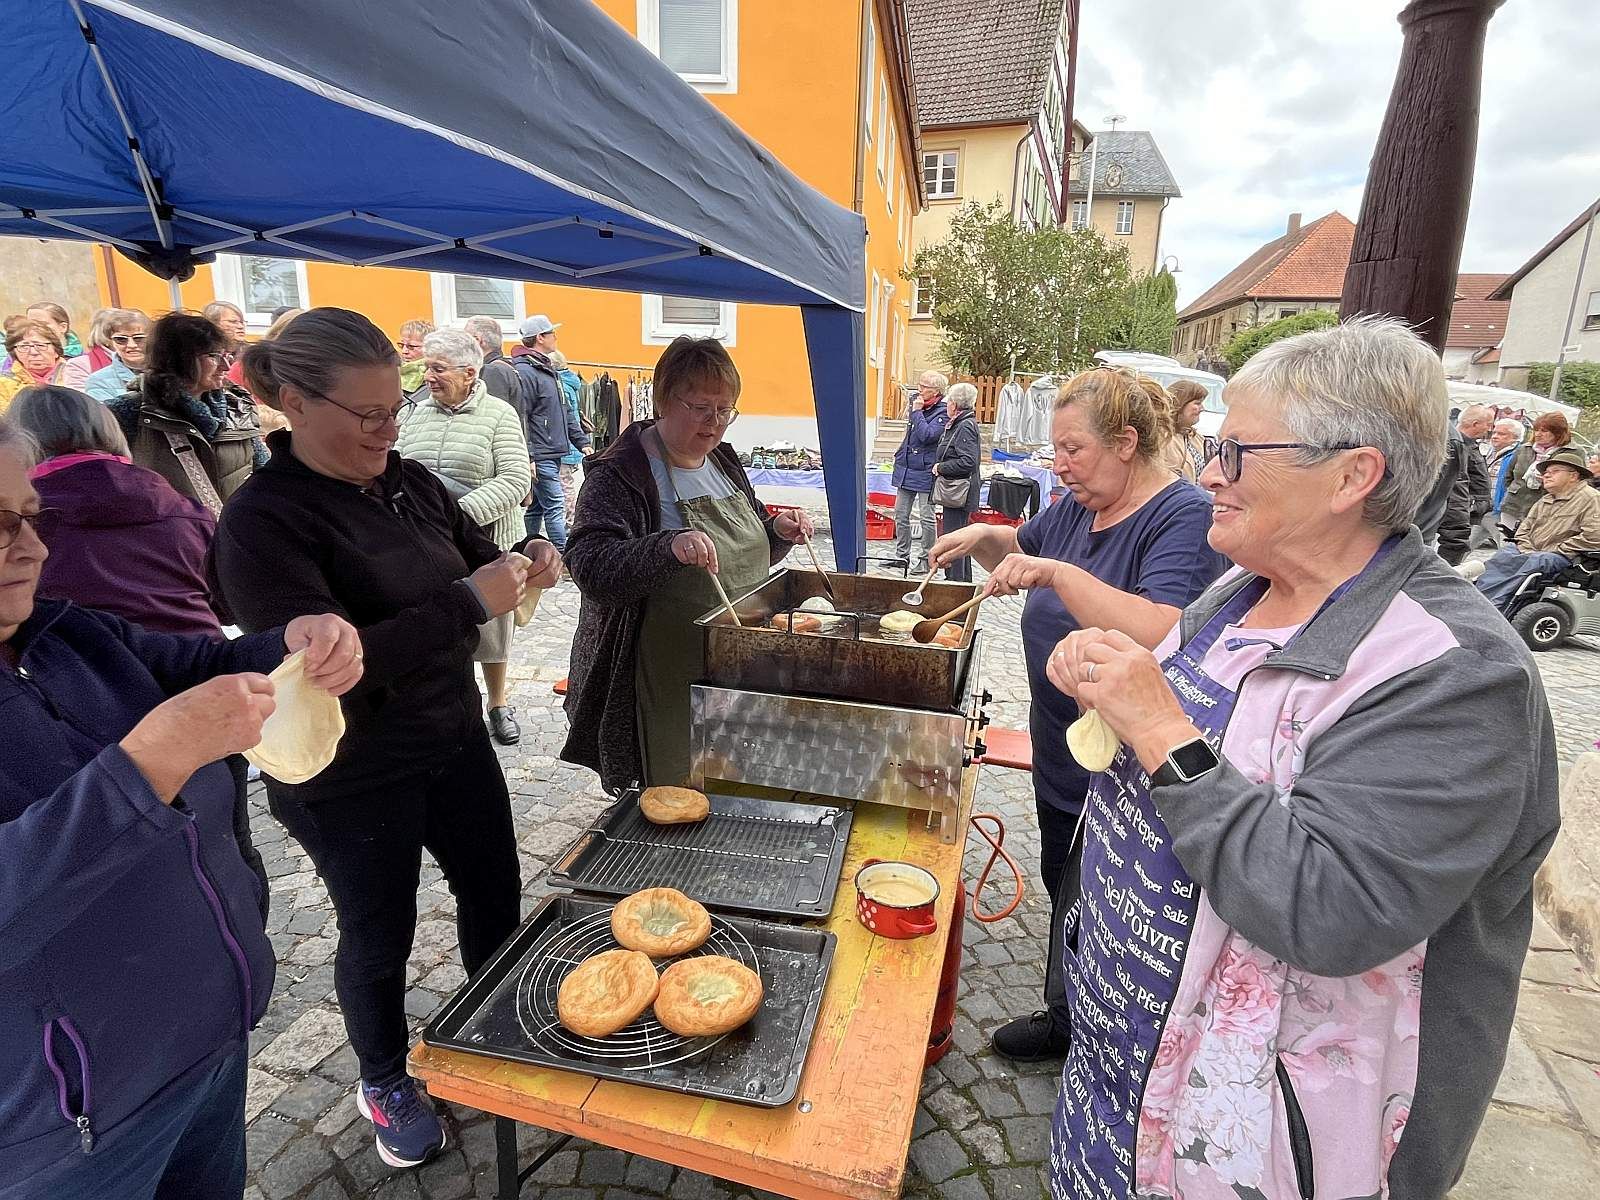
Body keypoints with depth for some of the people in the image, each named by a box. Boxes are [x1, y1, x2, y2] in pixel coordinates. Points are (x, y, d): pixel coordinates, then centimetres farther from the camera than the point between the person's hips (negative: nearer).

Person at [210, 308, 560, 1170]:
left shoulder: (409, 481, -1)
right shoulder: (262, 521, -20)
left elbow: (475, 559, 13)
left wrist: (523, 568, -10)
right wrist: (469, 602, -31)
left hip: (453, 739, 6)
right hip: (349, 781, -6)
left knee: (494, 890, 19)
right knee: (380, 933, 14)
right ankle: (383, 1085, 43)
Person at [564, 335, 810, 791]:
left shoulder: (723, 461, 8)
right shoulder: (618, 474, -14)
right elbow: (590, 567, -26)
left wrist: (777, 531, -2)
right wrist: (670, 547, -41)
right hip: (666, 689, -7)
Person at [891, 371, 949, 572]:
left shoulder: (943, 412, -12)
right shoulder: (916, 402, 9)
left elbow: (926, 435, -26)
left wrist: (917, 411, -18)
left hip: (925, 471, -8)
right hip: (905, 468, 8)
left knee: (926, 517, 1)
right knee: (900, 515, 12)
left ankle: (925, 559, 11)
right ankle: (902, 556, 23)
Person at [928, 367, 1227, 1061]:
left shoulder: (1185, 518, -20)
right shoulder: (1078, 506, 5)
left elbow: (1159, 635, -35)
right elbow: (1021, 552, 23)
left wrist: (1057, 572, -35)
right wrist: (988, 539, 2)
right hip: (1061, 759, 8)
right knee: (1062, 890, 22)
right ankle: (1066, 1017, 44)